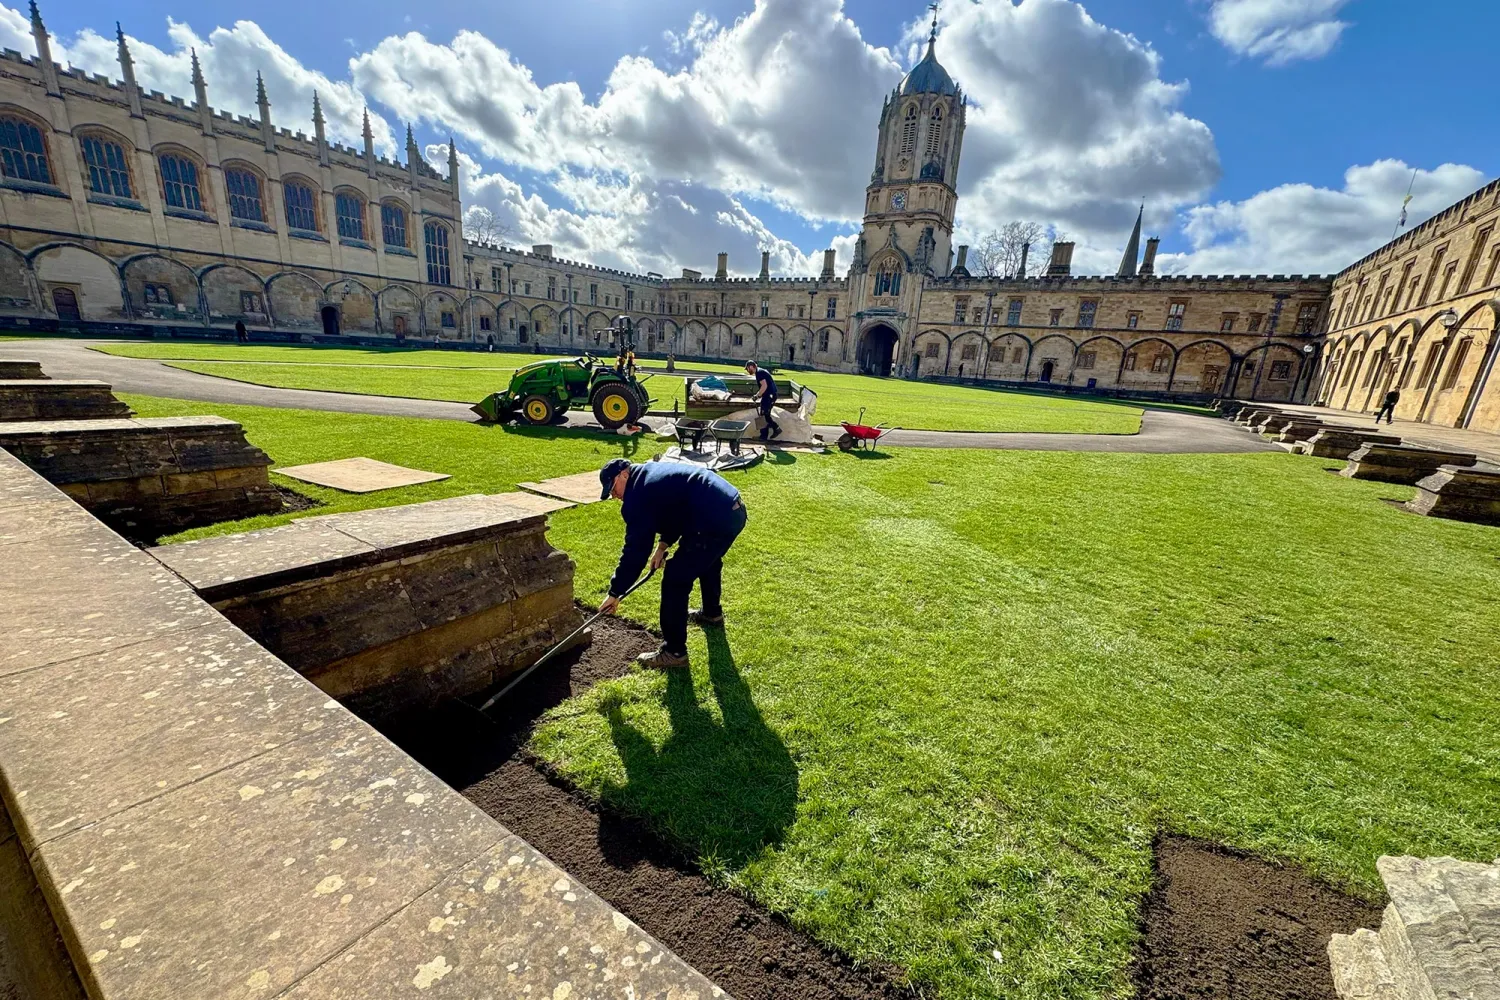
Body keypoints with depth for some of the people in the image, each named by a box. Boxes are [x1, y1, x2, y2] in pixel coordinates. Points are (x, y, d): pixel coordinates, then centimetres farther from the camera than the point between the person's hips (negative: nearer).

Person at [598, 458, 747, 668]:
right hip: (734, 509, 11)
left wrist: (615, 593, 2)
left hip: (716, 521, -11)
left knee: (675, 580, -1)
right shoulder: (652, 472, 22)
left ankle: (674, 652, 9)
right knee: (707, 559, 34)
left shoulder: (637, 495, -7)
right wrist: (663, 545, 19)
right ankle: (712, 613, 56)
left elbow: (635, 549, -7)